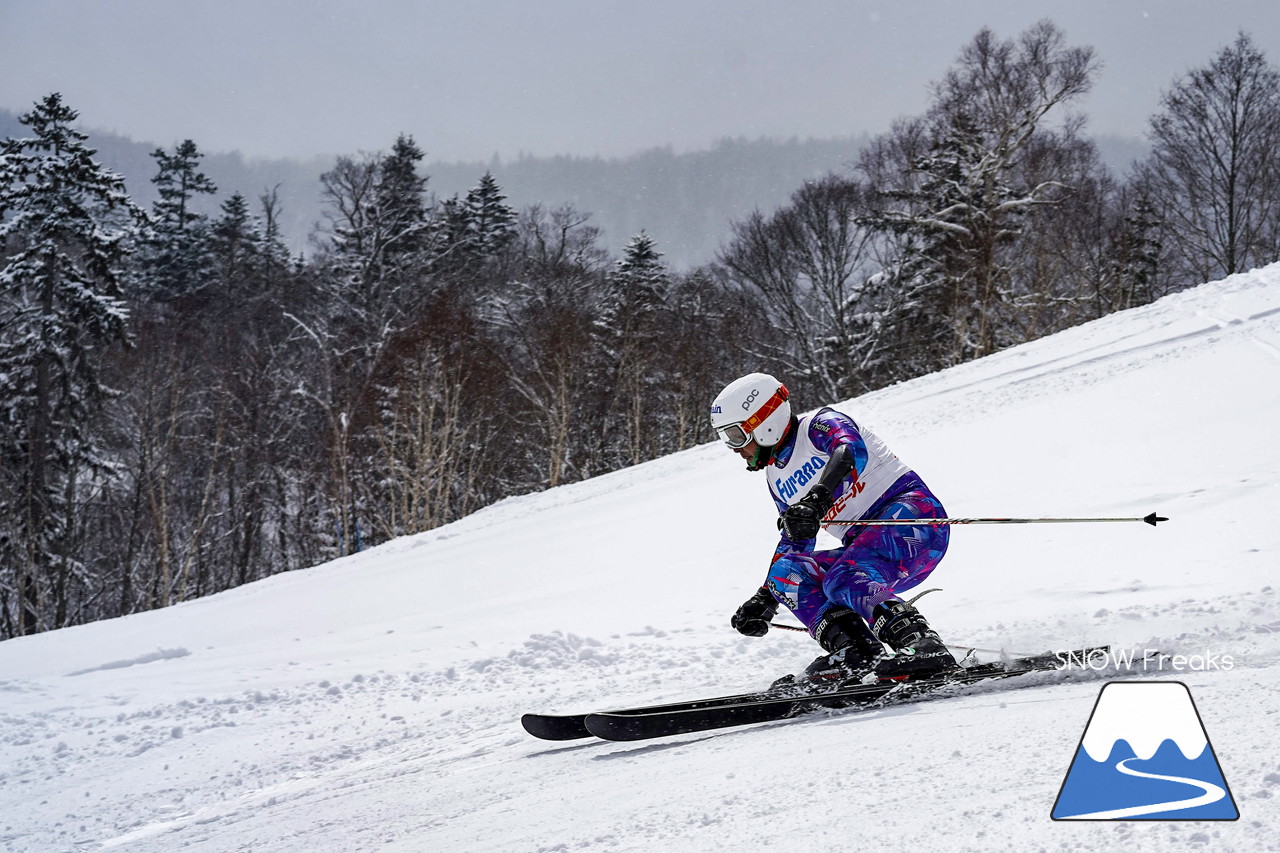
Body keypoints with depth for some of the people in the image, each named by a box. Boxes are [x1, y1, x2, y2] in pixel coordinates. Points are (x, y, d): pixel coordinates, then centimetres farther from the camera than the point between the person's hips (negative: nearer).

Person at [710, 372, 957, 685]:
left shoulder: (820, 426, -6)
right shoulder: (776, 477, 19)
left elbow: (852, 451, -30)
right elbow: (794, 543, 29)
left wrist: (817, 498, -45)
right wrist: (764, 599, 22)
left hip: (913, 517, -9)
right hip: (865, 546, 9)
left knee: (842, 580, -31)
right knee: (786, 570, -9)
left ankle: (924, 647, -42)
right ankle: (856, 651, -25)